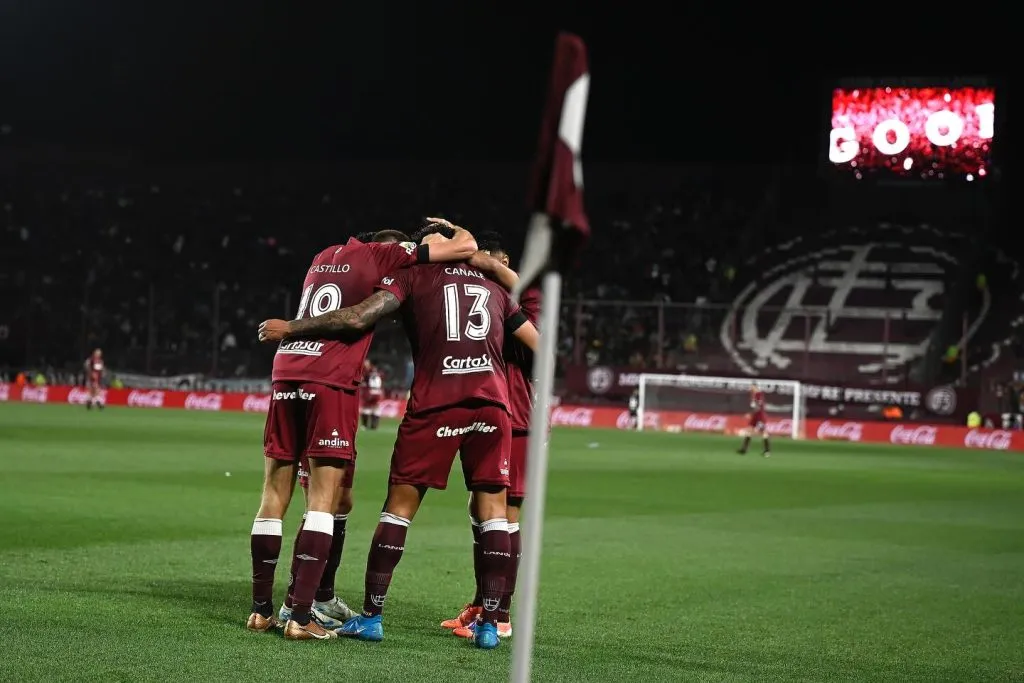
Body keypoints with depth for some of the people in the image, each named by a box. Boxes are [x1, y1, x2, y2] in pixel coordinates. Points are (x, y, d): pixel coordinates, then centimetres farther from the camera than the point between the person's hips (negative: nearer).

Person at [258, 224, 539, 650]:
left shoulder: (413, 276, 11)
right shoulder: (494, 289, 24)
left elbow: (358, 319, -3)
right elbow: (539, 346, 27)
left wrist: (290, 328, 3)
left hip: (436, 403, -3)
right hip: (492, 402, 3)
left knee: (400, 504, 6)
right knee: (492, 507, 8)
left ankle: (371, 615, 7)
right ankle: (489, 623, 5)